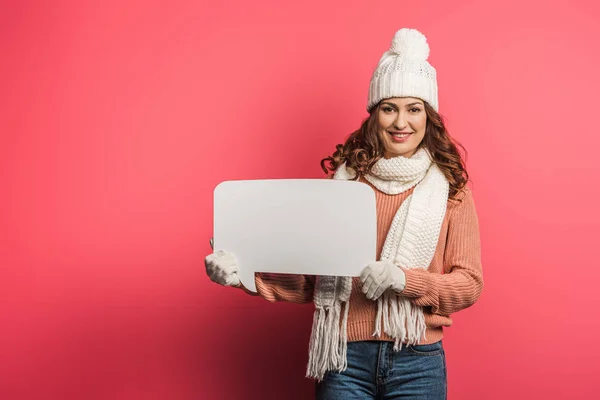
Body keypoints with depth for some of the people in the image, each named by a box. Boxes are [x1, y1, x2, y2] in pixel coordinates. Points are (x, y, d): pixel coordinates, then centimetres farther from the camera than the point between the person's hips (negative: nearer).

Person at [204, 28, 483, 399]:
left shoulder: (451, 188, -1)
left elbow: (469, 284, -2)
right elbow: (310, 280, 2)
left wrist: (405, 279, -19)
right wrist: (247, 272, -14)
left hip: (418, 364, 0)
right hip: (345, 358, 1)